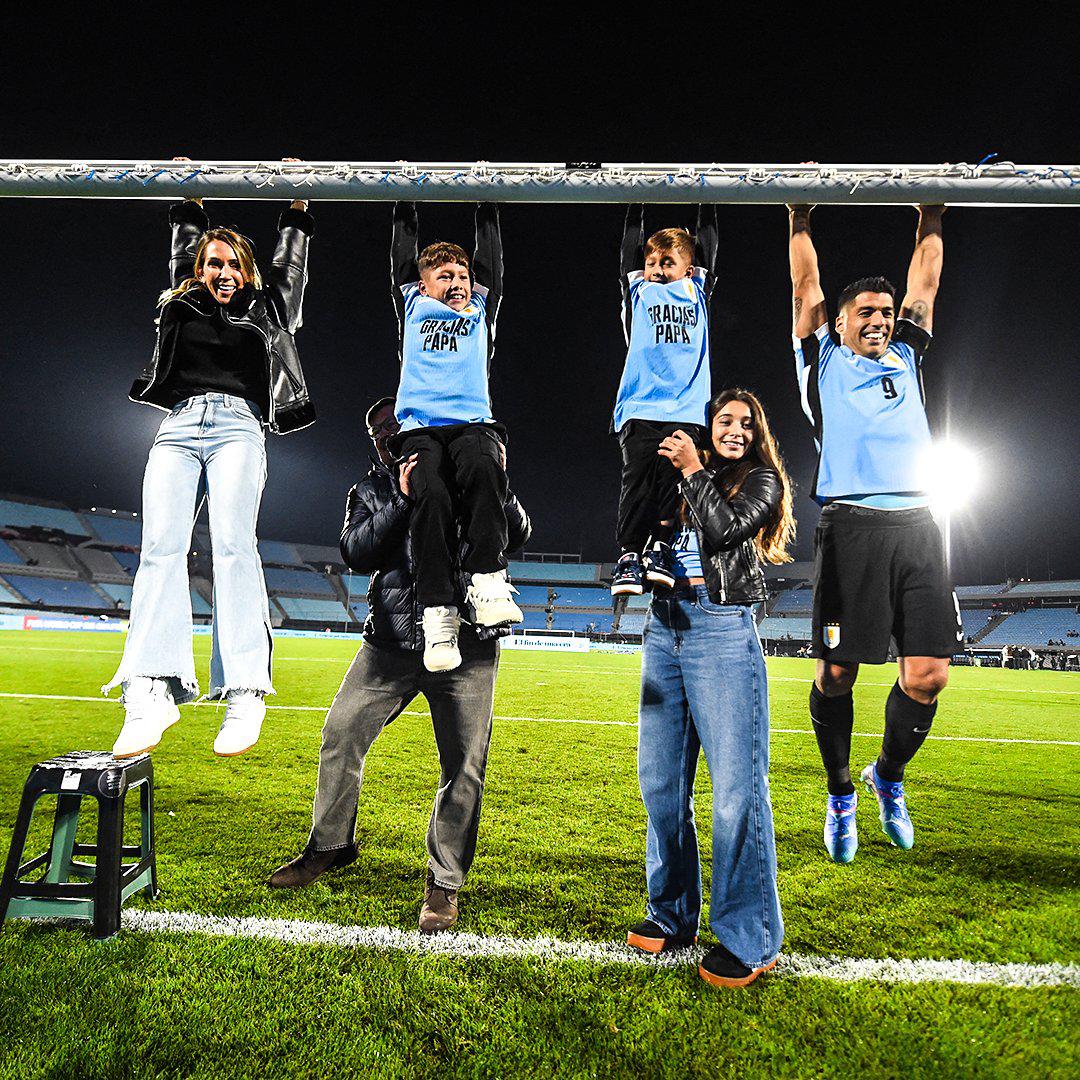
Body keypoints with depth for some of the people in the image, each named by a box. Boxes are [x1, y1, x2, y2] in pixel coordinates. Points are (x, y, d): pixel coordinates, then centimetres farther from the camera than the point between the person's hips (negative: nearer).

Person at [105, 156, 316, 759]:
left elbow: (291, 262, 31)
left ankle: (245, 692, -30)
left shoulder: (266, 312, 25)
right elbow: (186, 246, 41)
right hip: (179, 426, 2)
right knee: (161, 545, -18)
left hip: (238, 426, -2)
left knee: (233, 540, -22)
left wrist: (298, 203, 37)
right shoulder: (182, 307, 28)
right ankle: (154, 692, -28)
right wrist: (191, 199, 46)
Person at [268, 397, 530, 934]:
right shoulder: (370, 492, 13)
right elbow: (356, 553, -5)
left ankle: (444, 883, 17)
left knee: (464, 766, -1)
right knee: (340, 734, 5)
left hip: (465, 644, -2)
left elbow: (517, 535, -2)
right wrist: (403, 502, -16)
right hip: (393, 641, 3)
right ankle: (329, 847, 30)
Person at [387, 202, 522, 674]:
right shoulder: (413, 307, 27)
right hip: (421, 428, -1)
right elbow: (403, 253, 31)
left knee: (483, 468, -33)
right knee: (431, 495, -29)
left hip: (474, 423, 1)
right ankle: (438, 612, -30)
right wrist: (405, 203, 38)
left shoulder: (480, 311, 30)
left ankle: (487, 582, -37)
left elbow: (491, 254, 31)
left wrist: (488, 205, 36)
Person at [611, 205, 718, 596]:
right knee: (637, 477, -12)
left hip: (687, 409, 1)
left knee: (674, 475, -12)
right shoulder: (639, 291, 21)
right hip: (640, 407, -1)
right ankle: (629, 554, -11)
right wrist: (636, 207, 23)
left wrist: (707, 206, 30)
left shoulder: (696, 292, 24)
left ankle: (659, 549, -9)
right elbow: (629, 245, 20)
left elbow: (708, 244, 25)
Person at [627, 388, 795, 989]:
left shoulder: (761, 479, 9)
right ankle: (673, 915, 21)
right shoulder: (680, 479, 21)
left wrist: (693, 471, -1)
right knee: (661, 780, 7)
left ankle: (749, 940, 3)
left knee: (737, 787, -9)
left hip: (723, 630, -5)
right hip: (665, 629, 6)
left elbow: (727, 529, -10)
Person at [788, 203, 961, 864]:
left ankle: (889, 774, 27)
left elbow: (925, 287, 30)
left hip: (917, 525, 4)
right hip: (851, 528, -3)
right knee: (837, 672, -2)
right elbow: (807, 286, 18)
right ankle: (841, 796, 20)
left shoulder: (906, 359, 26)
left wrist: (932, 223, 37)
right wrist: (802, 219, 25)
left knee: (928, 674, -1)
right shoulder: (824, 362, 16)